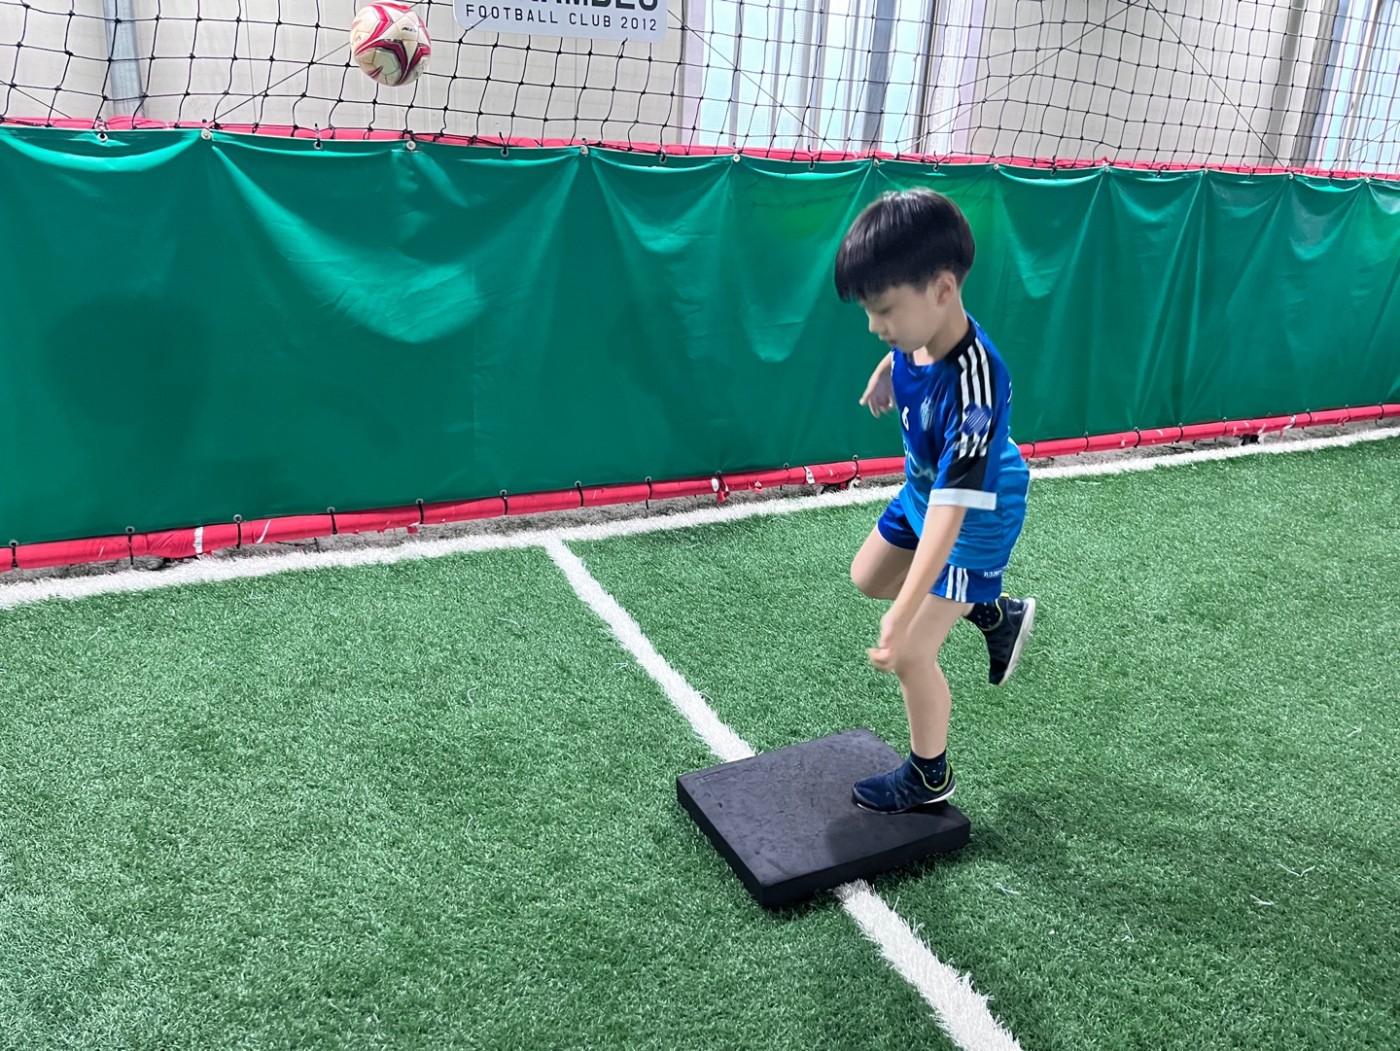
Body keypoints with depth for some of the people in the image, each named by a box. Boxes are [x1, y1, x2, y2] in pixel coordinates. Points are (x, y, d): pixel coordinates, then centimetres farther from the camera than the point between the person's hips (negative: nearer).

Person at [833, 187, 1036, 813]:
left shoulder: (972, 390, -42)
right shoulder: (921, 329, -21)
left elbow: (950, 513, -45)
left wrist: (902, 620, -48)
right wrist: (886, 369, 18)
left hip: (975, 520, -8)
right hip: (923, 487, 9)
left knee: (911, 655, -7)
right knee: (868, 579, 25)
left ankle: (929, 777, 20)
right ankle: (995, 613, 40)